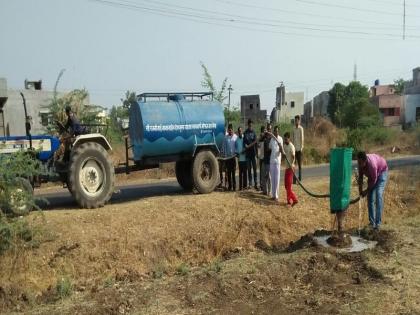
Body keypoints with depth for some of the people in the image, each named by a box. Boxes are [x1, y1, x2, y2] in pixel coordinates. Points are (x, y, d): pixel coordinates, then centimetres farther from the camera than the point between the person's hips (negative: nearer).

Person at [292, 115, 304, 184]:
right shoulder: (293, 129, 10)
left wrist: (301, 147, -14)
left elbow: (302, 138, -9)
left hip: (299, 149, -5)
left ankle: (300, 179, 7)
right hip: (294, 149, 5)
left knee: (299, 164, 1)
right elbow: (292, 138, 12)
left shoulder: (301, 128, -5)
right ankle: (294, 179, 7)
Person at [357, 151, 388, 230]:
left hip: (382, 172, -6)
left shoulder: (372, 164, -41)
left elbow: (374, 180, -29)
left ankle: (378, 223, -20)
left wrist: (366, 191, -20)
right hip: (372, 175, 6)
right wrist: (360, 189, -11)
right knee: (370, 196, -2)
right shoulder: (360, 163, -23)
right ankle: (372, 222, 4)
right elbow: (360, 175, -8)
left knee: (378, 194, -20)